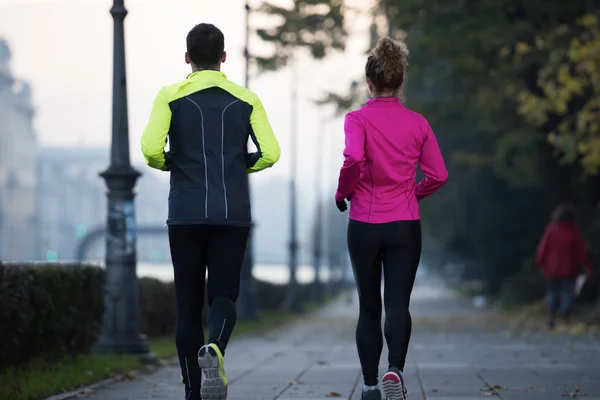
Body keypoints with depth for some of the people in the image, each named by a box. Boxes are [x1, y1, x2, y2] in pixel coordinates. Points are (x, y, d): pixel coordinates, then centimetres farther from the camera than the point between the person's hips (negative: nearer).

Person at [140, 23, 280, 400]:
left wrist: (168, 164, 10)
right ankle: (214, 350, -30)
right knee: (223, 295, 3)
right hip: (233, 214, 1)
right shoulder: (246, 100, 6)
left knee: (189, 302, 8)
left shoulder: (171, 97, 1)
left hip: (186, 214, 0)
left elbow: (151, 148, -11)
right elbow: (270, 153, -2)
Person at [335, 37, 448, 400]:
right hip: (406, 227, 1)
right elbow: (439, 174, 1)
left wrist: (343, 192, -6)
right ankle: (395, 369, -29)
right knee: (398, 303, -4)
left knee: (369, 308, 11)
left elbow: (353, 158, -23)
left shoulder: (358, 119, -6)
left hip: (364, 225, -1)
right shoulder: (417, 123, 3)